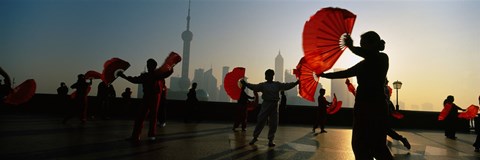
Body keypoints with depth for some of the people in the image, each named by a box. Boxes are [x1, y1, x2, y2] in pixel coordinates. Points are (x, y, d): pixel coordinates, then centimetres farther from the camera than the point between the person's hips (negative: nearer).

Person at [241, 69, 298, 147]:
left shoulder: (277, 84, 9)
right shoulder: (262, 85, 2)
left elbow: (287, 86, 6)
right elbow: (254, 87, -5)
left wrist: (295, 83, -5)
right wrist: (245, 83, -16)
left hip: (274, 105, 2)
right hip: (266, 104, -2)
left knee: (273, 123, 5)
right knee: (260, 121, 0)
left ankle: (271, 140, 17)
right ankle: (255, 137, 15)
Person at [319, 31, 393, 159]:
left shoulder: (382, 58, -3)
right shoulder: (364, 63, 17)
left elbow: (365, 53, -23)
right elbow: (344, 73, 24)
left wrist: (350, 46, -8)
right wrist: (324, 75, 24)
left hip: (375, 106, -8)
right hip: (362, 105, 8)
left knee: (376, 145, -9)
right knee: (359, 144, 7)